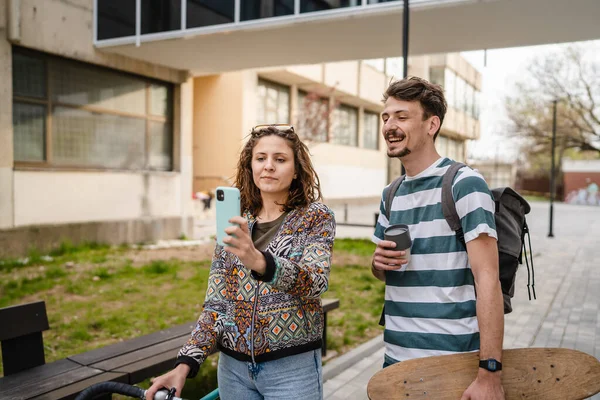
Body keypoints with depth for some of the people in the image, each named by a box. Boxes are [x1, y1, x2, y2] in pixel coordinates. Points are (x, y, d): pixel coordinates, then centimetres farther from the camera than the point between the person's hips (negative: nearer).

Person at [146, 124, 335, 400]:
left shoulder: (316, 218, -6)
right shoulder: (234, 224, 3)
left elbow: (315, 282, -22)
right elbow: (216, 303, 3)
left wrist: (259, 261, -38)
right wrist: (185, 363, -9)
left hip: (291, 366, -3)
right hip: (233, 366, 3)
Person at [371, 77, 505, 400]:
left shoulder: (464, 184, -11)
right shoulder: (390, 195, 8)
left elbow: (487, 279, -17)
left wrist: (489, 372, -21)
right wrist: (379, 262, -5)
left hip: (453, 363, -6)